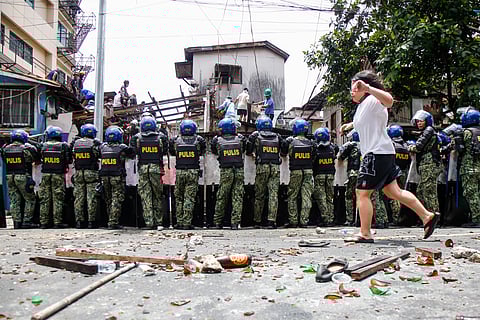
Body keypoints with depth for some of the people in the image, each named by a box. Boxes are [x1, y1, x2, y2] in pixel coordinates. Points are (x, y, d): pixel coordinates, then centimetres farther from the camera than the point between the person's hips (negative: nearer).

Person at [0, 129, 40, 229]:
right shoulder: (26, 149, -9)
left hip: (9, 176, 5)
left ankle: (17, 222, 10)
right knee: (30, 199, 4)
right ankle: (27, 221, 1)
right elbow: (36, 159, 1)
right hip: (22, 177, -5)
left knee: (14, 200, 10)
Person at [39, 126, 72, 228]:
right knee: (58, 199, 2)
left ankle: (43, 222, 11)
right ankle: (57, 222, 1)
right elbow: (69, 160, 1)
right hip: (59, 175, -2)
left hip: (45, 175, 2)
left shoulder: (43, 146, 2)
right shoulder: (64, 146, -5)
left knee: (44, 199, 8)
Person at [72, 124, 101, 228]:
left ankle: (79, 221, 10)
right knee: (91, 198, -1)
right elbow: (101, 155, -3)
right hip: (91, 173, -4)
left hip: (78, 173, 4)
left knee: (79, 198, 8)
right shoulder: (95, 143, -5)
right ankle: (91, 221, -1)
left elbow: (72, 157, 13)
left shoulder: (75, 143, 8)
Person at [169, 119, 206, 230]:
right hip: (193, 171, -1)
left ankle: (179, 222, 14)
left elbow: (172, 153, 15)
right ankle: (187, 223, 0)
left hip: (179, 172, 1)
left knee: (179, 198, 13)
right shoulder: (199, 140, -1)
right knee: (189, 198, 1)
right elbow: (202, 152, 15)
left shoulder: (175, 141, 1)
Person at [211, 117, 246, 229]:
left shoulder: (217, 140, 1)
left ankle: (218, 222, 17)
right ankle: (235, 222, 4)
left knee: (221, 197, 9)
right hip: (239, 170, 1)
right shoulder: (240, 139, 5)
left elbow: (214, 152, 17)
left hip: (225, 171, -1)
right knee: (238, 197, 5)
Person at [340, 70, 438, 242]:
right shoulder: (362, 105, 17)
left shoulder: (372, 101, -13)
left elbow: (389, 100, -37)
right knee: (394, 192, 14)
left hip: (378, 154, -10)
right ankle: (427, 216, 21)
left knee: (362, 193, -4)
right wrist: (350, 124, 37)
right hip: (380, 154, 10)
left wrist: (367, 88, -41)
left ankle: (365, 234, 3)